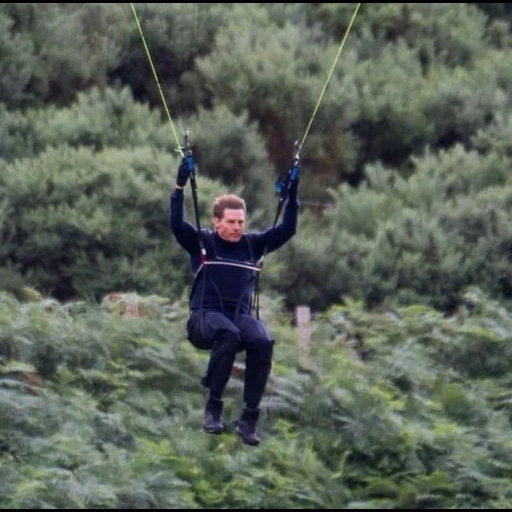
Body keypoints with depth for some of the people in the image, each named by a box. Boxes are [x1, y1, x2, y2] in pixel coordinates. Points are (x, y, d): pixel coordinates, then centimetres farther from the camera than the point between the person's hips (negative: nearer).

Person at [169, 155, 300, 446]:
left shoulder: (254, 245, 14)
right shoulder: (202, 243, 5)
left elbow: (288, 229, 10)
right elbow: (176, 224, -11)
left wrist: (293, 196, -1)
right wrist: (180, 187, -20)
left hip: (241, 315, 3)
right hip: (205, 316, -3)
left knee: (264, 341, -31)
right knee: (228, 334, -39)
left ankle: (250, 418, -28)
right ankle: (213, 408, -32)